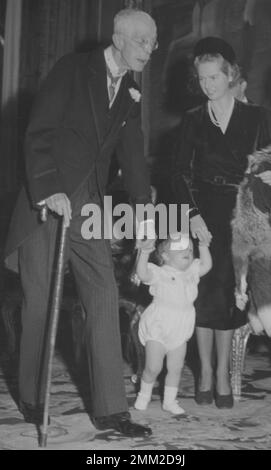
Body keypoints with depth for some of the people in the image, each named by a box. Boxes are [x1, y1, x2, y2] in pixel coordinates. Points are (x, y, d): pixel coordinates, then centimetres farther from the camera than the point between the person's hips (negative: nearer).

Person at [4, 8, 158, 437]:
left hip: (88, 207, 5)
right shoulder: (73, 69, -8)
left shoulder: (131, 91, 11)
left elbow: (132, 153, 12)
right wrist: (50, 190, -25)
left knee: (104, 297, -2)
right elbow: (38, 132, -14)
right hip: (46, 200, -5)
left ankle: (110, 409, 3)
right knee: (39, 301, 2)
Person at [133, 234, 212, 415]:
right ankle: (144, 395, 20)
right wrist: (144, 253, -40)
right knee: (153, 367, -5)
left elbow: (207, 265, 7)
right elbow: (143, 274, -27)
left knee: (176, 368, 9)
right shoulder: (159, 273, -11)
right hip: (157, 329, -5)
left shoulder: (191, 272, 8)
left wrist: (203, 245, 2)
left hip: (179, 333, 5)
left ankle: (170, 400, 24)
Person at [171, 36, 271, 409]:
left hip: (239, 215, 0)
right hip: (203, 213, 1)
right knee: (204, 290, -3)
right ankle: (205, 372, 7)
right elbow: (179, 171, 4)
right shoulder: (193, 120, 9)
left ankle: (223, 374, 6)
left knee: (226, 291, -3)